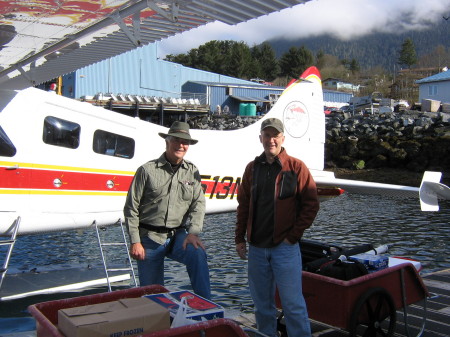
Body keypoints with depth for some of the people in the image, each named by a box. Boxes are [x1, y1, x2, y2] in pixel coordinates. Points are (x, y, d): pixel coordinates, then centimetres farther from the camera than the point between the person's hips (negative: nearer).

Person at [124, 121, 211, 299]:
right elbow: (131, 208, -3)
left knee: (198, 254, -28)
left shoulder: (192, 172, 5)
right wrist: (135, 242, -8)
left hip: (178, 235, 2)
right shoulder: (147, 170, -4)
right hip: (150, 238, -1)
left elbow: (198, 204, 2)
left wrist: (193, 232, -14)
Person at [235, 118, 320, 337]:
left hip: (285, 246, -4)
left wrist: (292, 236, -9)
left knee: (292, 302, -2)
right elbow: (243, 205, 14)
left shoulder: (296, 167, -4)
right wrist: (239, 238, 9)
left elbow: (311, 205, -5)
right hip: (256, 247, 5)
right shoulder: (252, 168, 9)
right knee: (262, 302, 14)